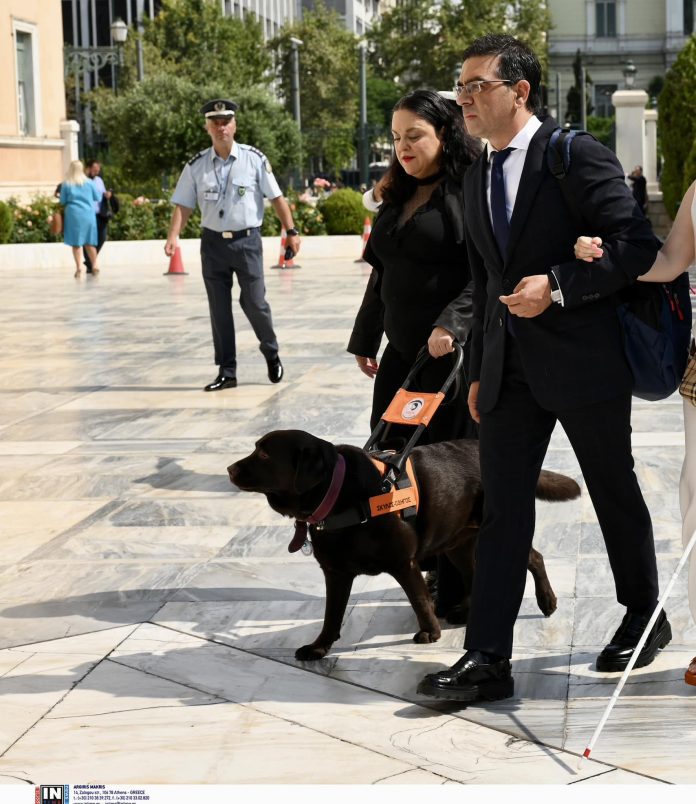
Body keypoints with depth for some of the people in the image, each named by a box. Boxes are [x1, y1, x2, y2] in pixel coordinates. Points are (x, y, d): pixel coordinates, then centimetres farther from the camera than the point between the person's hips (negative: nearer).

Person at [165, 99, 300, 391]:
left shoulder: (254, 159, -3)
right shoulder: (196, 166, 2)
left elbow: (276, 197, 0)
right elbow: (183, 205, 3)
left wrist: (291, 231, -3)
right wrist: (174, 236, -11)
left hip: (247, 240, -2)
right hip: (213, 243, 2)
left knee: (254, 302, -2)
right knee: (219, 308, 6)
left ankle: (271, 355, 25)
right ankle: (226, 372, 14)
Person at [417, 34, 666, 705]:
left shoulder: (579, 156, -9)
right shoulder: (477, 177, 13)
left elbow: (637, 245, -16)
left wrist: (556, 285, -22)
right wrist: (478, 370, 17)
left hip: (584, 359, -6)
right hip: (509, 366, 6)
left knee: (615, 496, 10)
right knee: (500, 506, 1)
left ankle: (644, 618, 31)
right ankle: (487, 660, 1)